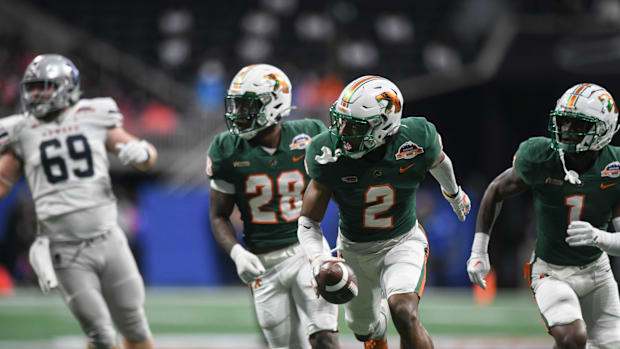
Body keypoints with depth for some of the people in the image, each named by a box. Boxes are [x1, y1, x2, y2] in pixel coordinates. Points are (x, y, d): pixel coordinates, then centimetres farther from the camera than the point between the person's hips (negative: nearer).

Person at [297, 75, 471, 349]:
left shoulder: (415, 141, -25)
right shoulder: (331, 156, -25)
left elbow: (438, 162, 2)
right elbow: (309, 221, -18)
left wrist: (454, 193, 23)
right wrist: (319, 259, -38)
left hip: (403, 242, -2)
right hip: (355, 249, 2)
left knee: (404, 315, -28)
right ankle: (379, 311, 58)